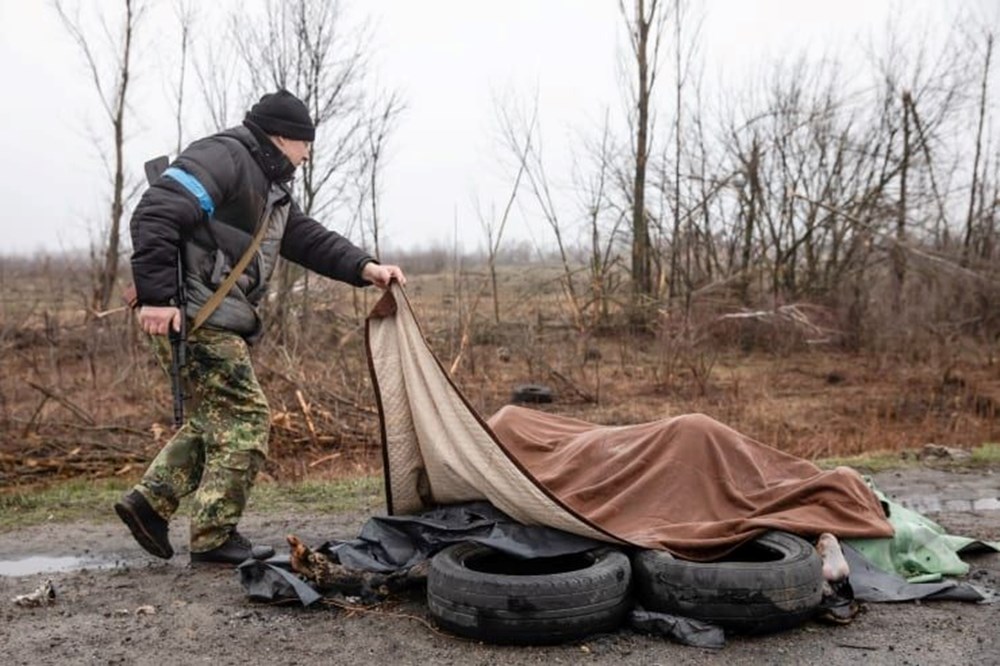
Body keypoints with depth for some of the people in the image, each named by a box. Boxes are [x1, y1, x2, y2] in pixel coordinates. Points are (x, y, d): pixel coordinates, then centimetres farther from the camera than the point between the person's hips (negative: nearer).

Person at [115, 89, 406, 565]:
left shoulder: (270, 189, 20)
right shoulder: (223, 156, -11)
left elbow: (311, 239, 18)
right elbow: (155, 213, -21)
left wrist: (364, 267, 3)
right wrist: (156, 295, -25)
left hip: (218, 321, 10)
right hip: (194, 315, -10)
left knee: (217, 418, 15)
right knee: (244, 416, -7)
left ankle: (149, 501, 20)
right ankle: (213, 538, 3)